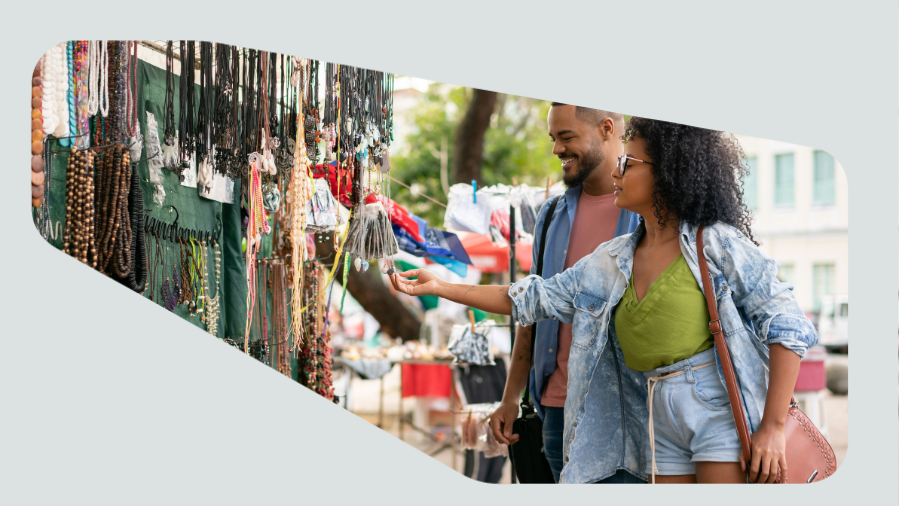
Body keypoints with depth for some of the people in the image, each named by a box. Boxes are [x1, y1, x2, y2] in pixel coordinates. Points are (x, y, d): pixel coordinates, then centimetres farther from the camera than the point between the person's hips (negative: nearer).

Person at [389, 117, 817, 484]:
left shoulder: (716, 244, -5)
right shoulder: (611, 263, 12)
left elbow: (789, 327, -9)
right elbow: (531, 299, 17)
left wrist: (773, 427, -15)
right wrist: (440, 287, 13)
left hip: (720, 410, -6)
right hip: (661, 423, 6)